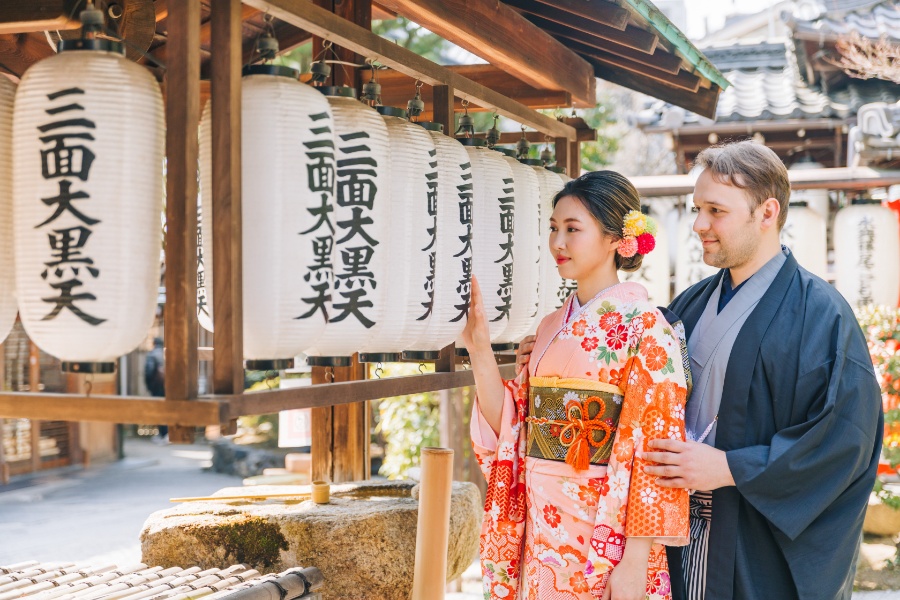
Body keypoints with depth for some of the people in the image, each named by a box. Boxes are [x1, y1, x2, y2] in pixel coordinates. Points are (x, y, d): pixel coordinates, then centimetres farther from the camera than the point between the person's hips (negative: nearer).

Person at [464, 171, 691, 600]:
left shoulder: (644, 326, -10)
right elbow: (510, 426, 6)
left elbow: (654, 450, -15)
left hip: (602, 532, -6)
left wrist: (635, 561, -19)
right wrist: (478, 347, -4)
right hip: (540, 530, 6)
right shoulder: (552, 327, 10)